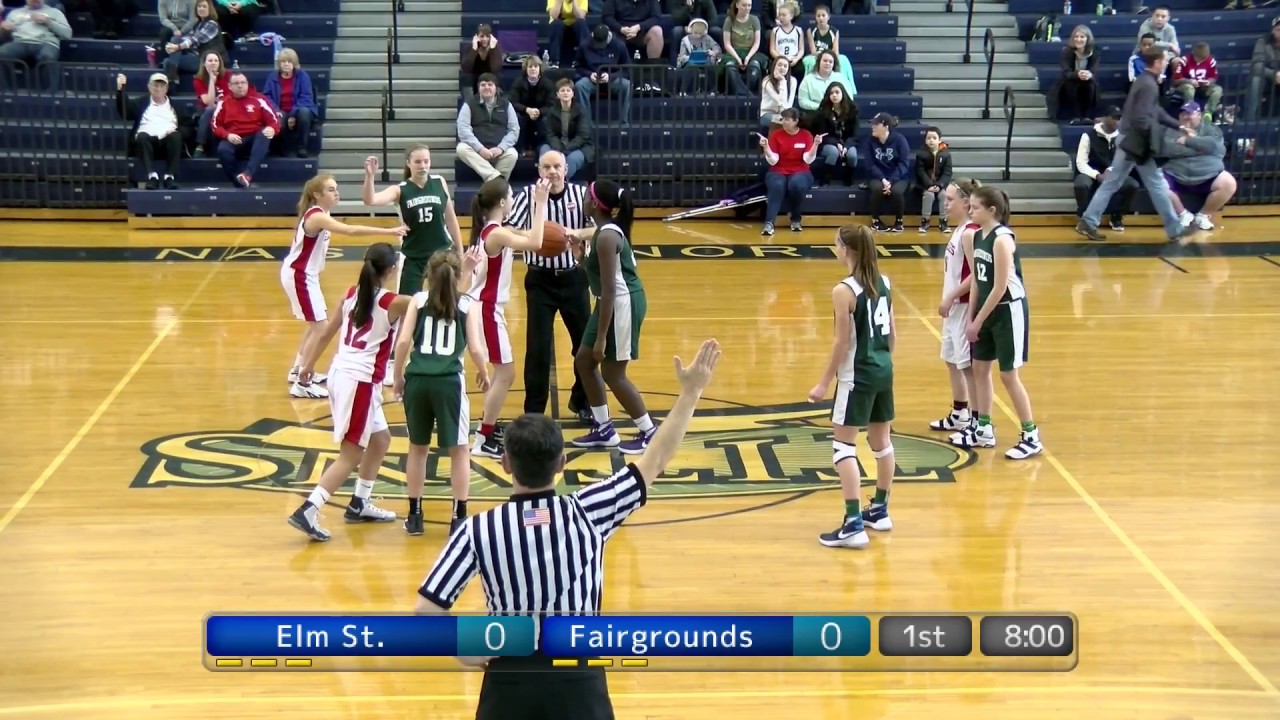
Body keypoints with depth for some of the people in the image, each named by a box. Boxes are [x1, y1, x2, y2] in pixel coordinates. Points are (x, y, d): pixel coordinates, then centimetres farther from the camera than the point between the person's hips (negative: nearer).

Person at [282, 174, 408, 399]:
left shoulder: (319, 214, 5)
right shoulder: (317, 216, -27)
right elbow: (351, 230, -40)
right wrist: (389, 231, -42)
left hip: (305, 274, 10)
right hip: (298, 275, -10)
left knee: (315, 324, 21)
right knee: (319, 327, -9)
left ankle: (298, 371, 32)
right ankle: (301, 383, -7)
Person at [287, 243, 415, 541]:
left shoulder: (353, 294, 8)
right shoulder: (393, 303, -11)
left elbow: (325, 334, 14)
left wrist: (308, 365, 24)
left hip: (341, 374, 8)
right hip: (360, 381, -8)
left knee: (380, 440, 23)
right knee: (350, 456, -3)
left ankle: (360, 504, 30)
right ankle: (307, 511, -13)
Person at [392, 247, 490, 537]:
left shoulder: (419, 300, 7)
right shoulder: (467, 305, 5)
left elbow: (403, 341, -2)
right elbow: (475, 349, -3)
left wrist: (398, 377, 10)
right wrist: (484, 374, 16)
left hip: (417, 379, 2)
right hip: (449, 381, -2)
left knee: (417, 446, 18)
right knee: (459, 450, 11)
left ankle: (414, 515, 23)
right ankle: (459, 517, 10)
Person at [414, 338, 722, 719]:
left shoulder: (479, 530, -9)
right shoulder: (587, 513, -7)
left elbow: (425, 612, -14)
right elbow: (656, 461, 3)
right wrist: (691, 392, 8)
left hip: (510, 679, 0)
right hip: (578, 678, 0)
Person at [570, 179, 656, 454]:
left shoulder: (607, 237, -24)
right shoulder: (606, 230, 7)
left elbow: (609, 290, -26)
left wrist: (601, 337, -24)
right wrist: (582, 254, 2)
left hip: (622, 304, -10)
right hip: (613, 302, 10)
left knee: (613, 373, 0)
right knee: (584, 361, 16)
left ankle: (650, 433, 12)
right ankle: (604, 430, 24)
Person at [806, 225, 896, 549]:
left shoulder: (845, 291, -17)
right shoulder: (883, 283, 4)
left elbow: (843, 343, -16)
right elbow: (893, 335, 10)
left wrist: (824, 383, -9)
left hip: (857, 376, -8)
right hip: (884, 371, 8)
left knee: (843, 445, -4)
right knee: (881, 441, 18)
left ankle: (854, 525, -9)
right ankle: (879, 511, 32)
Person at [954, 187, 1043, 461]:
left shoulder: (1002, 239, -22)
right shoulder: (976, 236, 4)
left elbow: (1000, 287, -22)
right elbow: (976, 281, 9)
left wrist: (978, 321, -16)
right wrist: (971, 318, 5)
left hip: (1008, 310, -9)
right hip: (987, 309, 9)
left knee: (1008, 374, -3)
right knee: (980, 368, 14)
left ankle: (1031, 437, 7)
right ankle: (984, 430, 28)